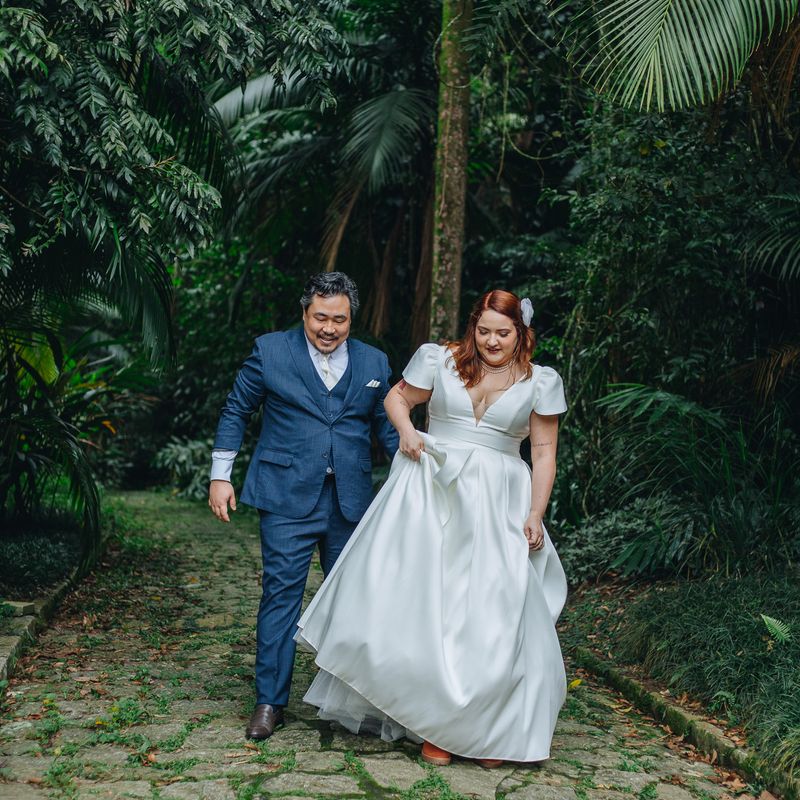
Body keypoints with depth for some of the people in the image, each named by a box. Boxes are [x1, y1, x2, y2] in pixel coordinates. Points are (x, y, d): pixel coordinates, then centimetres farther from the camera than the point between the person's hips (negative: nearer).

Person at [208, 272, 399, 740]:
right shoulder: (271, 351, 1)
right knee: (282, 593, -5)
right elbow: (236, 412, 7)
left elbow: (386, 426, 15)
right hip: (288, 496, -3)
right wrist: (221, 475, 3)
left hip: (350, 500, 3)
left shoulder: (374, 363, 8)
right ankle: (270, 701, 4)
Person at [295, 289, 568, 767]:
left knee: (493, 614, -2)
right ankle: (436, 724, 12)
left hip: (496, 506, 0)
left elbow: (544, 452, 3)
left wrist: (536, 515, -5)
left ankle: (490, 731, 11)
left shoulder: (539, 382, 3)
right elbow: (398, 397, 15)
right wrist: (406, 431, -5)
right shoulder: (441, 361, 3)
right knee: (424, 600, -1)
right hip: (431, 494, 0)